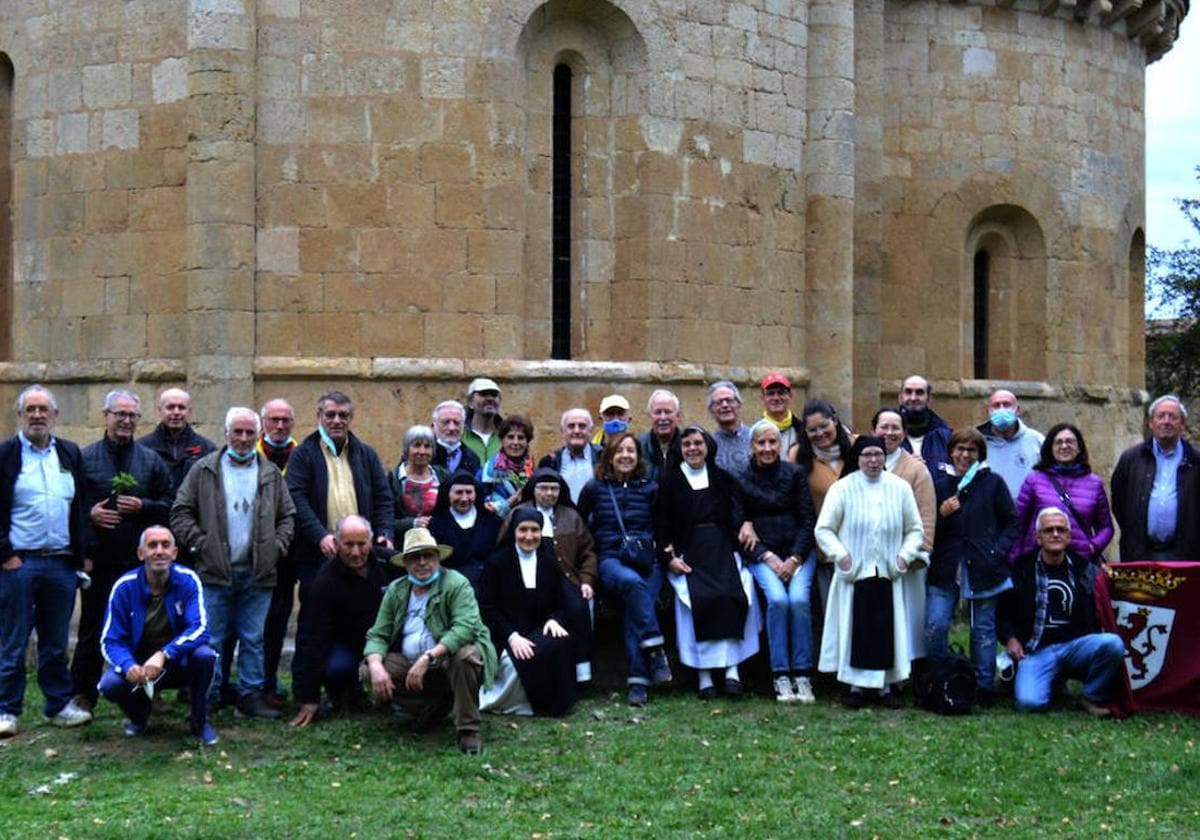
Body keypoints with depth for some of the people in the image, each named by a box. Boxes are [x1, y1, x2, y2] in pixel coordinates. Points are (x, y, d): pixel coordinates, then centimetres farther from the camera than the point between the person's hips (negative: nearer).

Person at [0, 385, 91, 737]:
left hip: (61, 563, 4)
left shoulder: (71, 454, 11)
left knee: (56, 642, 11)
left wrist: (81, 554, 6)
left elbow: (80, 507, 14)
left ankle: (59, 704, 20)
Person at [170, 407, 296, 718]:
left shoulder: (271, 474, 12)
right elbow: (180, 513, 3)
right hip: (215, 573, -2)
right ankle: (208, 698, 7)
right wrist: (199, 543, -7)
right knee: (211, 639, 0)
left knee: (253, 639, 6)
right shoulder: (204, 470, 4)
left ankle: (251, 695, 12)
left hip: (257, 574, 2)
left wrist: (277, 547, 1)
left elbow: (287, 516, 15)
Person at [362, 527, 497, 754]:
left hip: (447, 661, -5)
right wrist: (376, 666, -20)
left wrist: (428, 658, -34)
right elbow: (377, 635, 3)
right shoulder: (395, 591, 6)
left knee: (465, 655, -37)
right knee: (367, 671, -16)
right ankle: (435, 706, -2)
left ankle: (468, 729, -21)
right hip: (409, 663, 5)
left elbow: (466, 628, -25)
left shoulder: (456, 584, -10)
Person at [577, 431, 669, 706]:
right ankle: (655, 650, -36)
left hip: (646, 560, 1)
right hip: (610, 560, -1)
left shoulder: (650, 488, 15)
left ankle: (638, 682, -33)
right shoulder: (594, 489, 12)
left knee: (635, 607, -30)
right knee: (633, 582, -38)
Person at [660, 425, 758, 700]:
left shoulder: (721, 478, 17)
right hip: (688, 552, -2)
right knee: (700, 598, -26)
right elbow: (662, 524, 6)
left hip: (721, 547, 2)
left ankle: (731, 666, -28)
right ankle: (703, 674, -26)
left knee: (733, 595, -26)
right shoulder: (670, 481, 10)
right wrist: (670, 557, -6)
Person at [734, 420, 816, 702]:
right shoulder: (741, 480, 7)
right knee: (778, 599, -27)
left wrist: (795, 558, -8)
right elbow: (739, 526, 4)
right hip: (761, 553, 0)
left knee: (799, 599, -26)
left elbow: (809, 519, 4)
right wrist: (768, 558, -8)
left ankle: (802, 675, -20)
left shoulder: (795, 473, 7)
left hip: (798, 550, 1)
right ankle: (780, 676, -21)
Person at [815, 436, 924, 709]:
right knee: (856, 628, -2)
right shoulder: (842, 488, -1)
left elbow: (915, 530, 13)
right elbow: (823, 529, 0)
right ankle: (856, 684, 9)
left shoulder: (900, 488, 6)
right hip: (854, 574, -2)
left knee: (886, 629, 0)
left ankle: (886, 684, 12)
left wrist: (905, 555, -2)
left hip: (887, 574, 2)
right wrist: (840, 555, -13)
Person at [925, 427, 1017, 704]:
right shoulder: (939, 484, 9)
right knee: (935, 626, -7)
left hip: (983, 568, -1)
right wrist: (941, 514, -10)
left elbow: (1011, 522, 7)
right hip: (945, 568, 1)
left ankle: (984, 686, 16)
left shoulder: (993, 483, 4)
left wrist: (999, 551, -6)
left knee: (983, 629, 6)